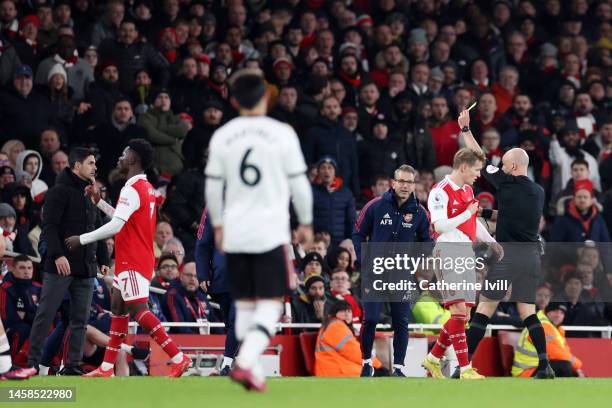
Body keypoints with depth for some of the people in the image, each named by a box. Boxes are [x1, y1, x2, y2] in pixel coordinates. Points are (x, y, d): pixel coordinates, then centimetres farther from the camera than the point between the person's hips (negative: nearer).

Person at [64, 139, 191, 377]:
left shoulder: (132, 189, -16)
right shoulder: (147, 189, 16)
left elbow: (116, 226, -24)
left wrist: (82, 239, -16)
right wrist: (99, 202, 24)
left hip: (133, 263, -10)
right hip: (132, 261, 10)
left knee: (138, 310, -13)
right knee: (118, 307, 11)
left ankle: (179, 358, -19)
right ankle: (107, 368, 12)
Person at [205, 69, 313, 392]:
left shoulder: (221, 136, 3)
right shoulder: (282, 134, -5)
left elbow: (213, 186, 9)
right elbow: (299, 183, 0)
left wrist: (218, 225, 22)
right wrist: (306, 223, 13)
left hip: (234, 233, 3)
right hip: (271, 231, -3)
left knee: (245, 304, 13)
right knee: (271, 303, 0)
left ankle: (254, 373, 13)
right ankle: (245, 362, -20)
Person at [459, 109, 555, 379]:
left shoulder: (507, 183, -6)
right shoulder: (539, 192, 11)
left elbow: (479, 158, 3)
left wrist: (465, 129, 14)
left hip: (507, 255, -6)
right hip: (532, 255, 6)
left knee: (484, 310, -1)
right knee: (528, 313, 7)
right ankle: (545, 365, -6)